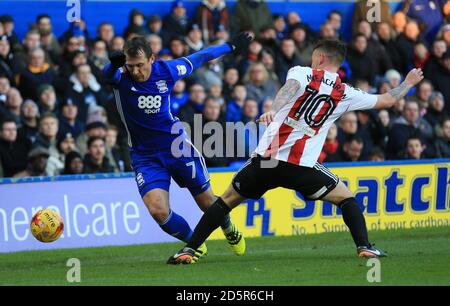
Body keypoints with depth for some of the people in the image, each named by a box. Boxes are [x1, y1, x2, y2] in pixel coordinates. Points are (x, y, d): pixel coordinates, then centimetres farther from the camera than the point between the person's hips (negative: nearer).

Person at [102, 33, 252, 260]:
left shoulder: (166, 70, -10)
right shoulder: (121, 76, -16)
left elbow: (198, 58, 7)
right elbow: (107, 74, -41)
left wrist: (231, 46, 20)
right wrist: (114, 64, -65)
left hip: (177, 147, 1)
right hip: (144, 155, -1)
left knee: (208, 203, 10)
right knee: (158, 211, -18)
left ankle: (229, 230, 46)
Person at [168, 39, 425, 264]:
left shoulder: (301, 73, 7)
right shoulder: (345, 94, 11)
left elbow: (291, 87, -18)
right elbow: (387, 100, 22)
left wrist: (274, 110, -36)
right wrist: (408, 84, 41)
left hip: (266, 158, 0)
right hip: (302, 166, 0)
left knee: (227, 200, 15)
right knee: (346, 198, 20)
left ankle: (189, 251, 8)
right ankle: (364, 247, 3)